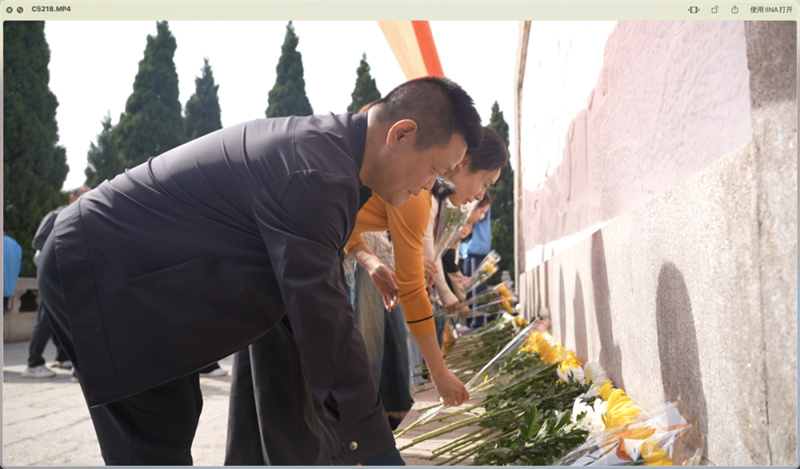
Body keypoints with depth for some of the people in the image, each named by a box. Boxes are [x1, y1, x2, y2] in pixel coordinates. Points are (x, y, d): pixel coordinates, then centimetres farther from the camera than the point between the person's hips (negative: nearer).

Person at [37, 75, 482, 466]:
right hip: (101, 274, -10)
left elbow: (317, 289, 9)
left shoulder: (323, 140, 3)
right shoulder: (315, 173, -30)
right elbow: (323, 320, -28)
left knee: (177, 417, 17)